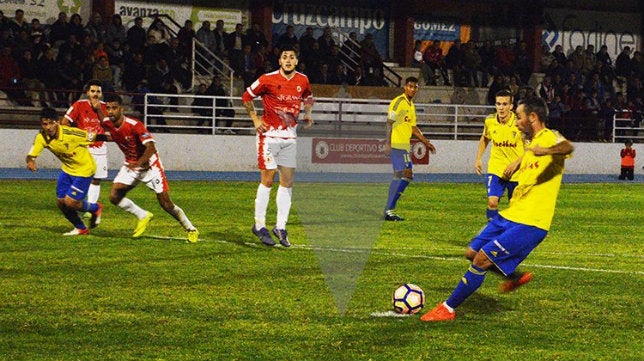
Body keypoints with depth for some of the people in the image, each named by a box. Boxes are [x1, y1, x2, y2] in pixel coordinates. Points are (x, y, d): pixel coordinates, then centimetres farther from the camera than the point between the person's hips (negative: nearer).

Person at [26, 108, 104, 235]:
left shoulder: (71, 134, -31)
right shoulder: (41, 137, -15)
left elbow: (93, 136, -20)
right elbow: (31, 155, -15)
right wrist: (30, 162, -39)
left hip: (84, 169, -6)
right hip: (67, 169, 6)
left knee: (70, 202, -10)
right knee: (60, 202, 5)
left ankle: (95, 208, 21)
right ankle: (80, 229, 29)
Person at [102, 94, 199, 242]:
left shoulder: (134, 125, -27)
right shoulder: (108, 125, -8)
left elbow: (151, 148, -35)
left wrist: (138, 163, -47)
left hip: (149, 165, -6)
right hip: (130, 165, 6)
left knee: (165, 203, -7)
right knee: (114, 196, -10)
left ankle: (191, 229, 12)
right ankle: (143, 216, 12)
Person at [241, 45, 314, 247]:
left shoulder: (303, 80, 3)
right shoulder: (268, 79, -10)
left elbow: (308, 98, 25)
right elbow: (247, 97, 3)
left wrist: (307, 114, 10)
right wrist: (255, 120, -3)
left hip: (290, 136, 5)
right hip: (269, 134, -5)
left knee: (287, 181, 4)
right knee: (268, 179, -5)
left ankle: (281, 226, 11)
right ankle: (259, 225, 4)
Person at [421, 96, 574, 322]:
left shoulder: (549, 139, -14)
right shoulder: (531, 144, 17)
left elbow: (568, 147, -40)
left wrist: (546, 151, -58)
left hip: (529, 224, -10)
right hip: (510, 215, 10)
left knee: (482, 259, -13)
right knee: (473, 252, 14)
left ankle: (448, 309, -2)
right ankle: (515, 276, 34)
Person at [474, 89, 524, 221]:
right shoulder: (490, 121, -7)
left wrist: (516, 163, -21)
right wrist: (478, 159, 9)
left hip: (516, 171, -1)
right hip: (495, 169, 1)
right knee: (492, 201, -16)